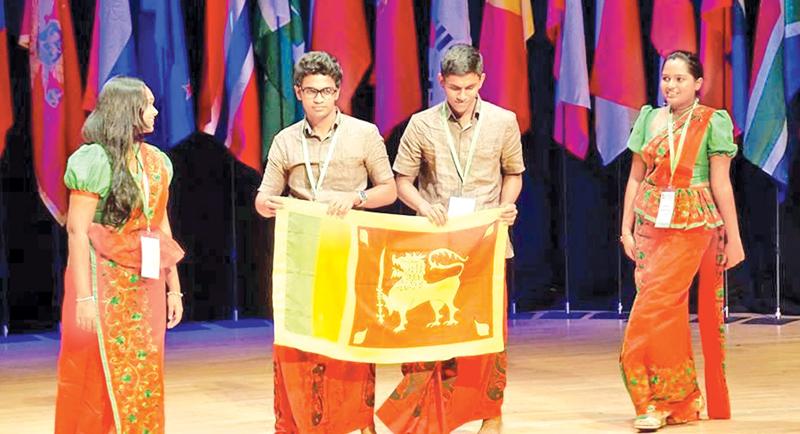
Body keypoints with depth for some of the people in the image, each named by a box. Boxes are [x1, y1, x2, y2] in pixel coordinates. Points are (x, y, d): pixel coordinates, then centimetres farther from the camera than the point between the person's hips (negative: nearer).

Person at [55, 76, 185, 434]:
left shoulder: (156, 161, 11)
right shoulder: (95, 160, -9)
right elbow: (77, 231, -13)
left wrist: (174, 288, 12)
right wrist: (84, 297, -18)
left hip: (145, 285, 6)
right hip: (106, 285, -6)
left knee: (144, 378, 7)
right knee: (105, 380, -2)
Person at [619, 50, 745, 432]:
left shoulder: (711, 122, -3)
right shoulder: (650, 119, 8)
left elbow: (721, 184, -5)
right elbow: (635, 178, 10)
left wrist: (733, 239, -5)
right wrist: (627, 229, 5)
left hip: (692, 225, -4)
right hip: (651, 223, 5)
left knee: (655, 305, -12)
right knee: (669, 308, 5)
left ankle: (659, 400, -4)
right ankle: (681, 402, 13)